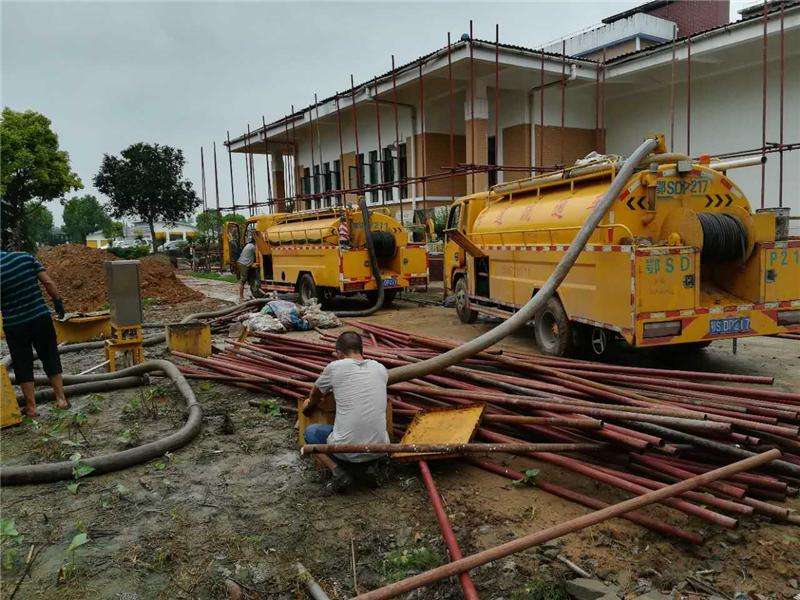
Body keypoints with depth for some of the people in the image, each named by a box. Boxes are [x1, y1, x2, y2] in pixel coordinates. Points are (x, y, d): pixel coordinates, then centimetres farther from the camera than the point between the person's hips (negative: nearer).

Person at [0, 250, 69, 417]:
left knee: (22, 365, 11)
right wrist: (58, 301, 6)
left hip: (14, 326, -2)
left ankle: (31, 407, 17)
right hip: (41, 317, 2)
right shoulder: (25, 257, -4)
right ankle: (61, 399, 18)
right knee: (50, 357, 14)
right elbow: (48, 282, -6)